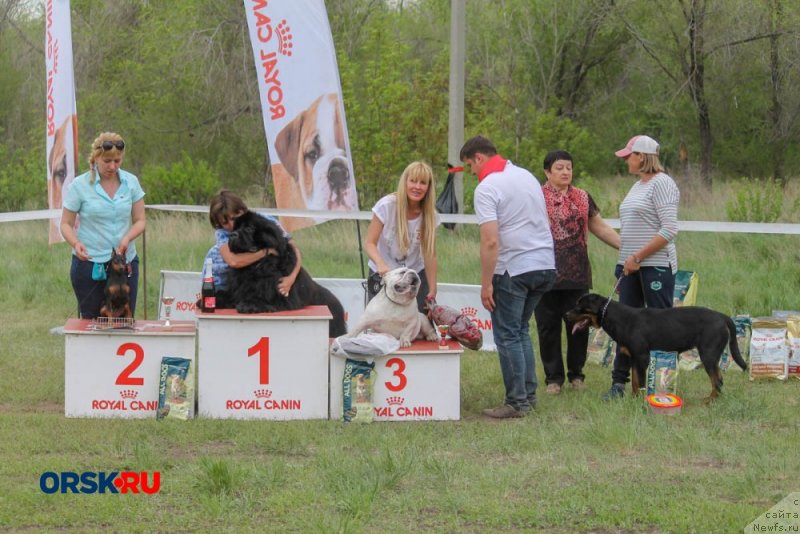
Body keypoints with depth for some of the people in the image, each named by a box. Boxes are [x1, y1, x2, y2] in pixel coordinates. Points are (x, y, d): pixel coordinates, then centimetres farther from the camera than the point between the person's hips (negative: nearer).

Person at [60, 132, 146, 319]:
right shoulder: (79, 185, -5)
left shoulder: (131, 182, 3)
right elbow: (66, 224, -1)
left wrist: (127, 238, -14)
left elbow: (140, 220, 7)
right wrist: (75, 243, -22)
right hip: (89, 264, -2)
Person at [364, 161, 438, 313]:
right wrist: (381, 264, -36)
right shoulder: (387, 206, -17)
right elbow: (370, 243, -15)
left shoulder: (429, 214, -8)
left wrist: (432, 291, -10)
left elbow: (430, 255, -6)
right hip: (383, 274, -2)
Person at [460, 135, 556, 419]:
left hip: (514, 270, -8)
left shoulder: (487, 188, -12)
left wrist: (486, 284, -15)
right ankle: (529, 393, 19)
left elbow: (491, 241, -19)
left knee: (508, 335, 0)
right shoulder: (527, 176, 13)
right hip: (546, 265, 8)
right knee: (521, 329, 19)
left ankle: (517, 402, 1)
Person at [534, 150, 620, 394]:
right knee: (548, 327, 2)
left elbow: (600, 228, 15)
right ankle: (553, 377, 12)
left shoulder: (582, 198, 12)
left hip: (577, 274, 3)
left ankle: (576, 374, 19)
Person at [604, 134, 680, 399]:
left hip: (656, 266, -9)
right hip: (631, 266, 9)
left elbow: (668, 230, -18)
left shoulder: (661, 183, -10)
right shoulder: (638, 186, 18)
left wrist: (637, 257, -18)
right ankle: (619, 382, 8)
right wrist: (626, 262, 14)